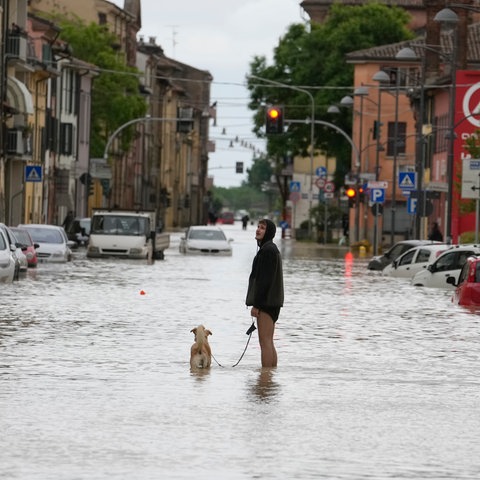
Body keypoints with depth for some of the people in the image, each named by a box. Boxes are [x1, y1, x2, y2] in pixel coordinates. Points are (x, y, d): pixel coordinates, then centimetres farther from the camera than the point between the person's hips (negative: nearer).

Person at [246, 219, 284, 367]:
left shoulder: (267, 250, -14)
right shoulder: (271, 248, 18)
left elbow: (265, 279, -19)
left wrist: (256, 304, -20)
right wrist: (257, 303, 21)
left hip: (266, 301, -10)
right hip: (271, 302, 10)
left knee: (265, 342, -10)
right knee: (268, 342, 13)